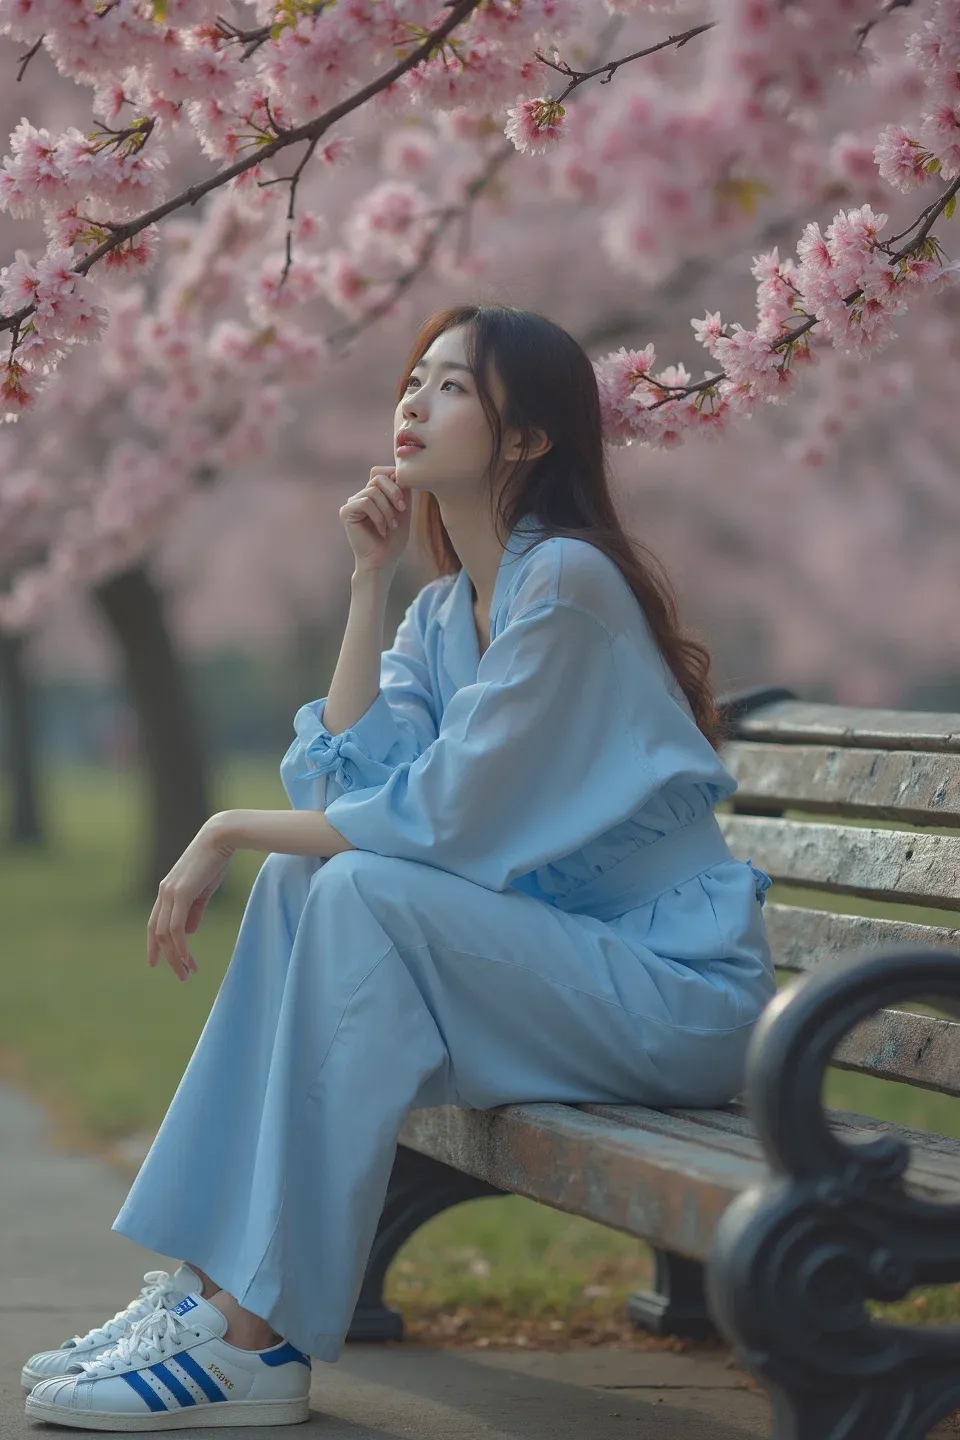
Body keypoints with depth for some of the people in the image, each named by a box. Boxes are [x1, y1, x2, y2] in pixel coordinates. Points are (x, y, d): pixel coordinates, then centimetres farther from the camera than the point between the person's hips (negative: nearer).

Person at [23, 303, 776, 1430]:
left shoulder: (565, 581, -15)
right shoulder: (443, 609, 13)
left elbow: (443, 820, -20)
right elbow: (350, 783, -1)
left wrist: (231, 829, -12)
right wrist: (366, 581, -1)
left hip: (680, 995, -9)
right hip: (556, 951, 9)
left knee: (365, 894, -25)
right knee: (299, 882, -4)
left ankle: (260, 1339, -24)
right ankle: (204, 1285, -8)